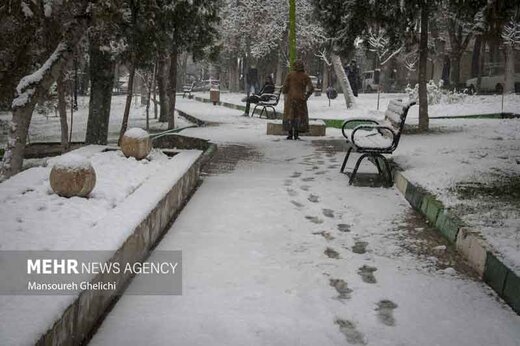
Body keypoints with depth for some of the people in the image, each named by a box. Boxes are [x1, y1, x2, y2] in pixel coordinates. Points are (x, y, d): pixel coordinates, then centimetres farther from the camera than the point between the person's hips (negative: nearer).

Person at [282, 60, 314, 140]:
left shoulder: (290, 75, -2)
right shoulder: (305, 76, -1)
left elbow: (285, 87, -5)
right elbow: (311, 88, -7)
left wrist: (285, 95, 9)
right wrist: (306, 96, 2)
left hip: (290, 98, 0)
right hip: (300, 99, 0)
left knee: (289, 115, 8)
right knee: (300, 116, 9)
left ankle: (290, 134, 5)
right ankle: (296, 134, 5)